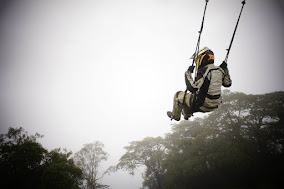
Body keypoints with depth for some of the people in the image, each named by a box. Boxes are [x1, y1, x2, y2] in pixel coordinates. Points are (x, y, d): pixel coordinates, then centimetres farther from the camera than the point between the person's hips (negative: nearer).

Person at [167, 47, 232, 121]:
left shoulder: (203, 71, -23)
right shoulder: (219, 70, 1)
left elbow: (192, 88, -27)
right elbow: (228, 83, 16)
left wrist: (188, 74, -16)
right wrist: (225, 70, 20)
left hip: (203, 105, -8)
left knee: (178, 95, 11)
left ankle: (175, 115, 34)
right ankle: (186, 115, 55)